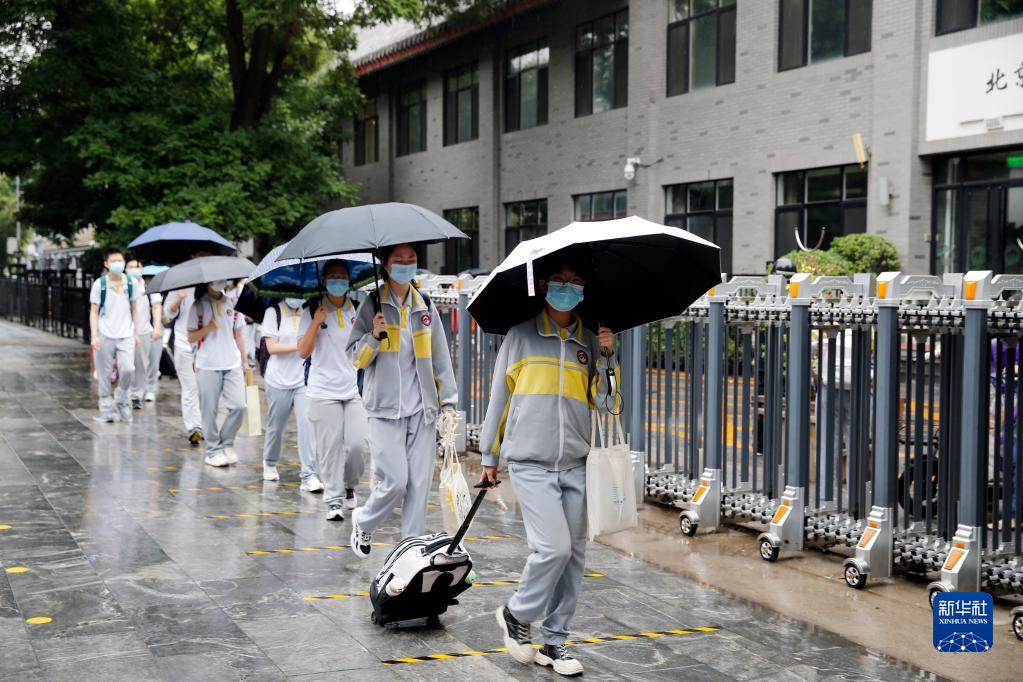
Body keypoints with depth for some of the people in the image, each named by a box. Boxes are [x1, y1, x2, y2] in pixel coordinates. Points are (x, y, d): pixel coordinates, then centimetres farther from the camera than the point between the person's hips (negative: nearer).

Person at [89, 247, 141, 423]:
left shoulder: (131, 283, 5)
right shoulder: (99, 284, -2)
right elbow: (94, 311, -1)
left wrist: (135, 333, 11)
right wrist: (94, 335, -9)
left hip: (126, 335, 1)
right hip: (105, 336, -1)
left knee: (128, 369, -10)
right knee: (104, 374, 3)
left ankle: (121, 401, 13)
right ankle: (106, 409, 14)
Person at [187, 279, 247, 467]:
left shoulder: (231, 304, 11)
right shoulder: (198, 306, 2)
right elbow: (191, 337, 0)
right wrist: (208, 328, -17)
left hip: (232, 365, 3)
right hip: (207, 366, -3)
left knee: (239, 406, -7)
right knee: (210, 410, 0)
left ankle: (227, 443, 13)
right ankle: (213, 450, 13)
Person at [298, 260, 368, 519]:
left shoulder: (357, 309, 10)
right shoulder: (313, 311, 1)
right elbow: (303, 352, -5)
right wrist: (316, 322, -14)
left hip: (354, 390, 3)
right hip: (324, 392, -2)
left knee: (358, 444, -6)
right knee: (330, 448, -4)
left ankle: (349, 487, 20)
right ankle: (334, 500, 8)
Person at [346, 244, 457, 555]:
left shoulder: (426, 307, 11)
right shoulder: (372, 305, 1)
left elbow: (441, 357, 14)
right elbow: (355, 358, 2)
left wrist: (448, 401, 8)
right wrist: (374, 336, -17)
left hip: (422, 410, 3)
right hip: (385, 409, -3)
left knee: (419, 483, 0)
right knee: (395, 481, -9)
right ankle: (363, 521, 20)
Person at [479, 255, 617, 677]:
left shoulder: (589, 341, 9)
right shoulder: (521, 336, 3)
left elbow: (605, 404, 4)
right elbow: (499, 397, 8)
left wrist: (606, 357, -9)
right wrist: (490, 457, 11)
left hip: (575, 465, 4)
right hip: (530, 463, -4)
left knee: (573, 555, 5)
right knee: (554, 547, -15)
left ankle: (554, 643, 18)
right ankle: (517, 615, 11)